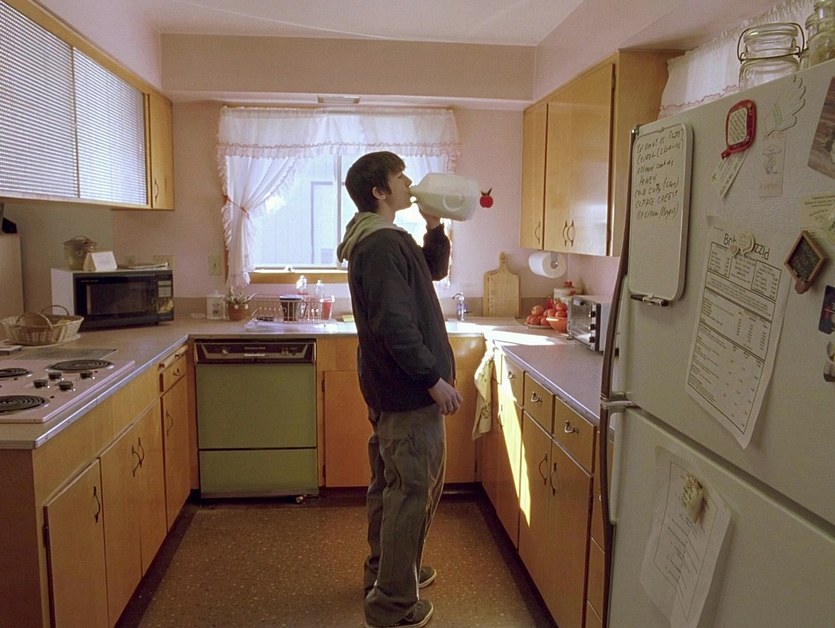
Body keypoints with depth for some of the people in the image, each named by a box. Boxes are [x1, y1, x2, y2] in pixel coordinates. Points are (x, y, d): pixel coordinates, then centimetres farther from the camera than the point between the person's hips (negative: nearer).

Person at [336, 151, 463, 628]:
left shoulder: (377, 240, 13)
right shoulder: (384, 244, -20)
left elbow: (435, 270, 23)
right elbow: (396, 324, -26)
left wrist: (435, 226, 8)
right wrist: (435, 379, -20)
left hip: (390, 387, 11)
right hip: (409, 391, -11)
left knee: (390, 486, 21)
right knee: (413, 492, 0)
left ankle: (385, 571, 39)